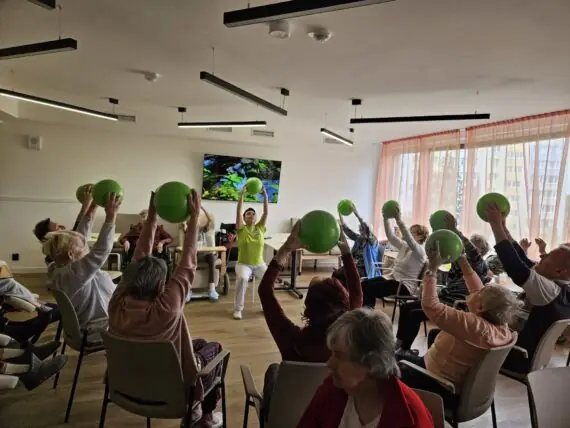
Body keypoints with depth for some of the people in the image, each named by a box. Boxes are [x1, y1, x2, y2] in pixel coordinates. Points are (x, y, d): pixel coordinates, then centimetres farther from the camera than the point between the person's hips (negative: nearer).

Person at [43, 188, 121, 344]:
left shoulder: (60, 267, -4)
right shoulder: (73, 274, -32)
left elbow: (79, 237, 2)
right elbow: (101, 250, -38)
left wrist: (91, 209, 2)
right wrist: (111, 216, -38)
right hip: (98, 331, -9)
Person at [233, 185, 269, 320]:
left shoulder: (260, 228, 3)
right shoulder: (241, 229, -3)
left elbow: (266, 212, -7)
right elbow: (238, 212, -15)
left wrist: (265, 195, -16)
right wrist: (242, 195, -22)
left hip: (259, 264, 2)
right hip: (243, 264, -2)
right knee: (242, 278, -34)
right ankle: (238, 309, -18)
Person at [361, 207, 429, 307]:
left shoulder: (420, 251, -12)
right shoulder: (404, 246, 12)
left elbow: (409, 239, -31)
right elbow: (391, 236, 5)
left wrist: (399, 220, -40)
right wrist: (386, 218, -7)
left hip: (405, 286, -8)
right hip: (393, 277, 8)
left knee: (370, 288, -23)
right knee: (365, 283, -12)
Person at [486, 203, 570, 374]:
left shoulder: (554, 292, -27)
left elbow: (516, 268, -38)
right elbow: (523, 262, 3)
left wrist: (496, 224, -33)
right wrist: (502, 226, 0)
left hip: (520, 362, -8)